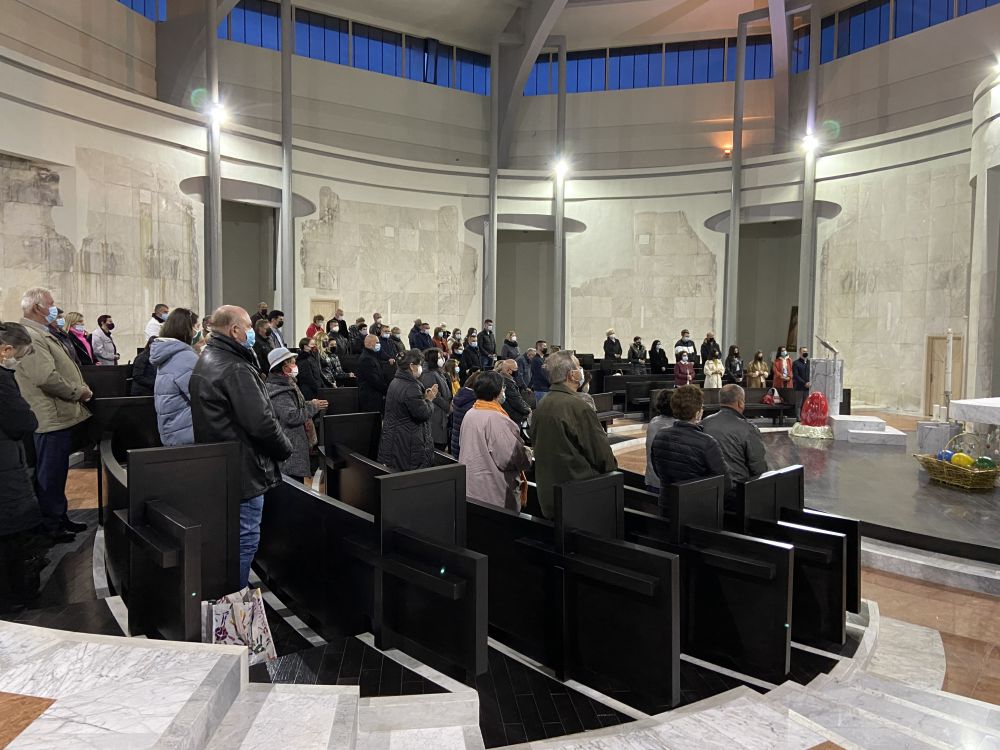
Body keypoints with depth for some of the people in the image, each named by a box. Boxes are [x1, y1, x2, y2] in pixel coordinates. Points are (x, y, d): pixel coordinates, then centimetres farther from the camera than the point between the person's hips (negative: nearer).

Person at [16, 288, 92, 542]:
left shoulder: (41, 334, 17)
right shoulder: (30, 336, -18)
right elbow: (47, 377, -28)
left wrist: (80, 389, 10)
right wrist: (78, 392, -16)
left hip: (60, 416, 11)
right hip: (51, 419, -11)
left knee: (57, 472, 19)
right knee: (50, 474, 0)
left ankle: (60, 517, 31)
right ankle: (50, 526, 11)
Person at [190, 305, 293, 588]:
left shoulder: (205, 361, 12)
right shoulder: (236, 369, -21)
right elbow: (262, 422, -25)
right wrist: (285, 448, -8)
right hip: (244, 471, -11)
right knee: (244, 542, 1)